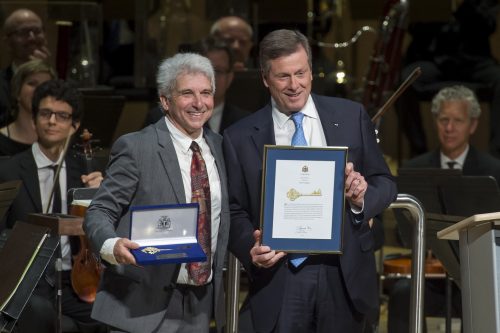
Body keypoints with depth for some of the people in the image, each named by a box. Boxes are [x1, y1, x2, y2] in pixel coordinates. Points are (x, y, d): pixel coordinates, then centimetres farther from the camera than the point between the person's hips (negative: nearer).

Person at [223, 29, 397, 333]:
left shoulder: (351, 117, 6)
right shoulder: (241, 138, 3)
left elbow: (385, 183, 8)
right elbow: (235, 212, 4)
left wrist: (362, 198, -14)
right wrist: (252, 249, -16)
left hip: (344, 275, 1)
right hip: (278, 281, -1)